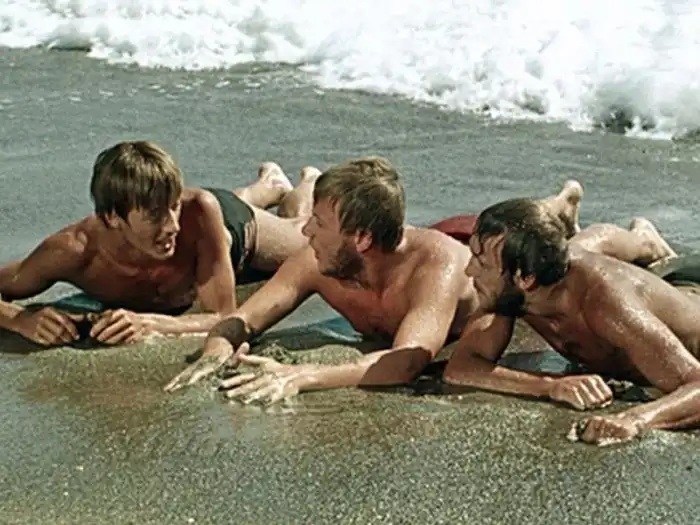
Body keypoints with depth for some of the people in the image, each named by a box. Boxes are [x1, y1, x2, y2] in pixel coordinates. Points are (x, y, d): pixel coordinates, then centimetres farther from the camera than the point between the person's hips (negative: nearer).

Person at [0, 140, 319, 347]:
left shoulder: (200, 212, -51)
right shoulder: (72, 251, -49)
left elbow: (226, 318, -47)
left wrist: (150, 323, -64)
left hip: (233, 226, -2)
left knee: (307, 240, 34)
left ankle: (311, 185, 66)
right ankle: (268, 186, 70)